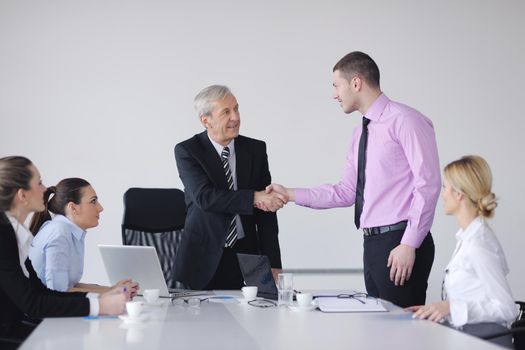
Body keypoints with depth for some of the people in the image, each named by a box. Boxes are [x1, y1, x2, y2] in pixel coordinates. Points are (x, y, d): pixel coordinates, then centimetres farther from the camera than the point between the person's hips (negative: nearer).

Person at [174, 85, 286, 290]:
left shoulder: (255, 150, 3)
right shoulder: (187, 151, -5)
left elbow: (266, 211, 1)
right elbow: (204, 197, -20)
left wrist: (273, 265, -5)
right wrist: (254, 197, -29)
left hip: (246, 256, 2)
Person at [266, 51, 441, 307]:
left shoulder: (405, 121, -10)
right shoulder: (361, 133, 17)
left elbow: (428, 183, -15)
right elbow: (345, 192, 17)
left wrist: (409, 244, -19)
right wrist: (290, 194, 10)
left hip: (400, 243, -9)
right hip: (373, 244, 9)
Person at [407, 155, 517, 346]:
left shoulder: (478, 245, -15)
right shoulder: (468, 237, 11)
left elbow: (506, 309, -17)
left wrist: (452, 307, -21)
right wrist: (437, 309, 3)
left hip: (483, 340, -8)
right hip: (463, 337, 8)